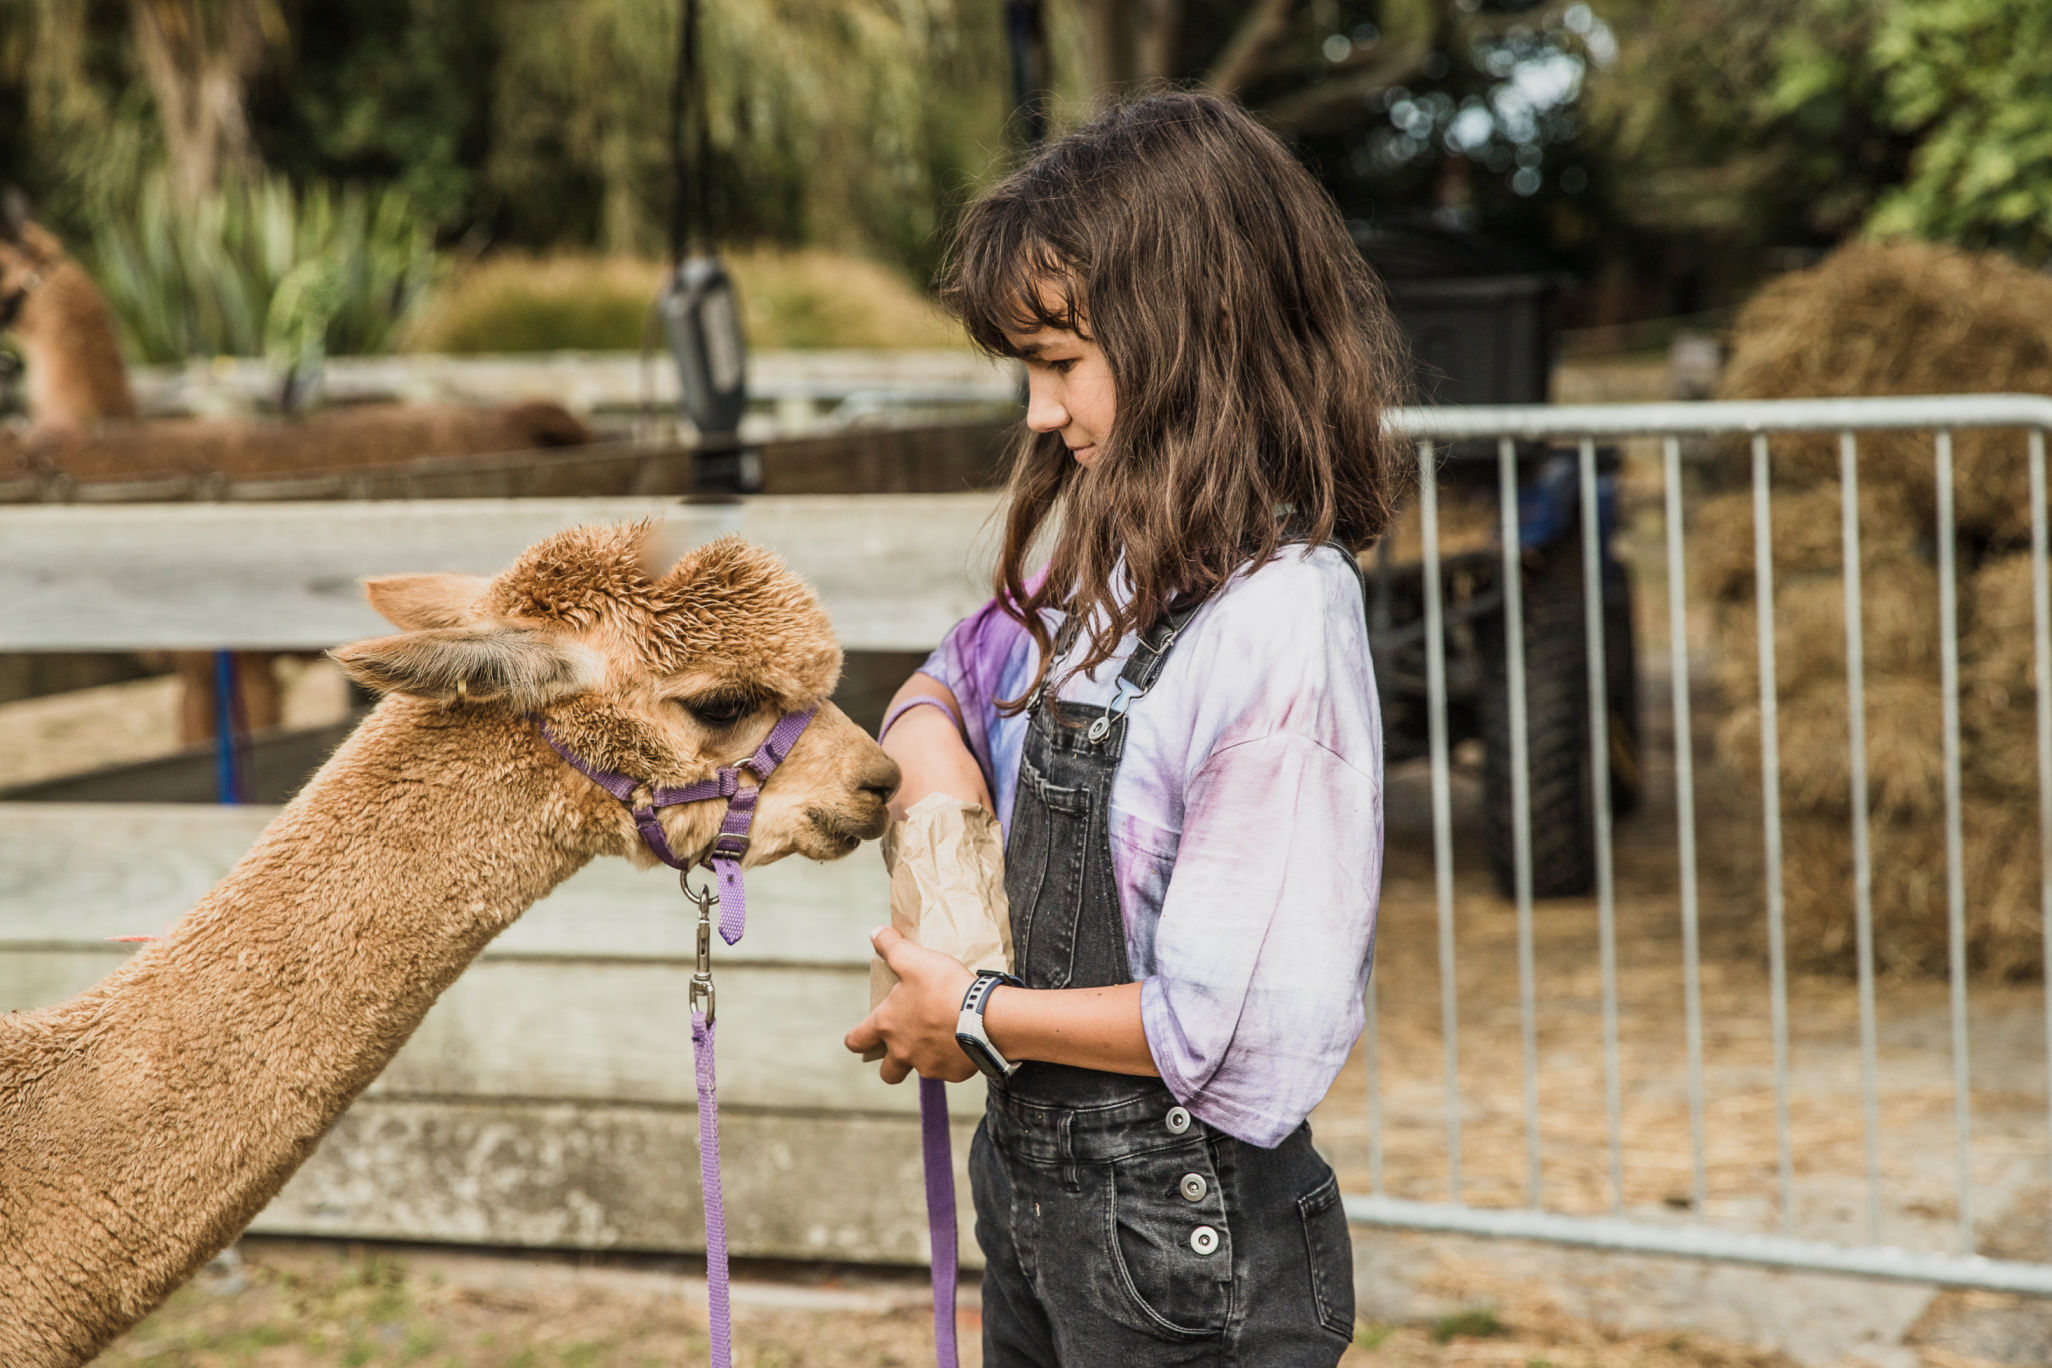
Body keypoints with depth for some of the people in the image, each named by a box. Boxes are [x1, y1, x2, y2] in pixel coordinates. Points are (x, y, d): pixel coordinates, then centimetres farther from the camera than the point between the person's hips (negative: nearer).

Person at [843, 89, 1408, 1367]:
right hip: (1041, 1207, 8)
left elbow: (1238, 1029, -24)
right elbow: (947, 684, 22)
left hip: (1183, 1257, -8)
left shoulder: (1282, 618, -22)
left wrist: (977, 1017, -12)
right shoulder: (1110, 566, 4)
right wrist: (931, 742, -2)